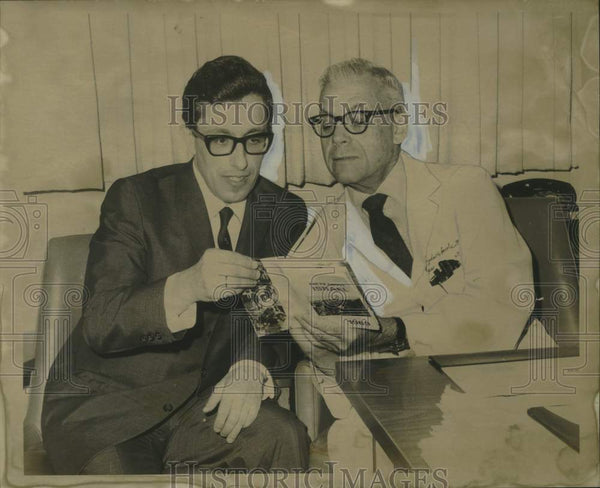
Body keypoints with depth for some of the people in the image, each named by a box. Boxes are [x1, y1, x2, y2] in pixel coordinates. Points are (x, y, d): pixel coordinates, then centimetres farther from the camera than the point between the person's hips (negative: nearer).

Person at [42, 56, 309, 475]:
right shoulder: (135, 198, -10)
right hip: (103, 401, -2)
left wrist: (250, 367, -23)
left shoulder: (286, 212, 2)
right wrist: (185, 287, -36)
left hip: (201, 399, 3)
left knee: (283, 437, -22)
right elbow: (99, 327, -17)